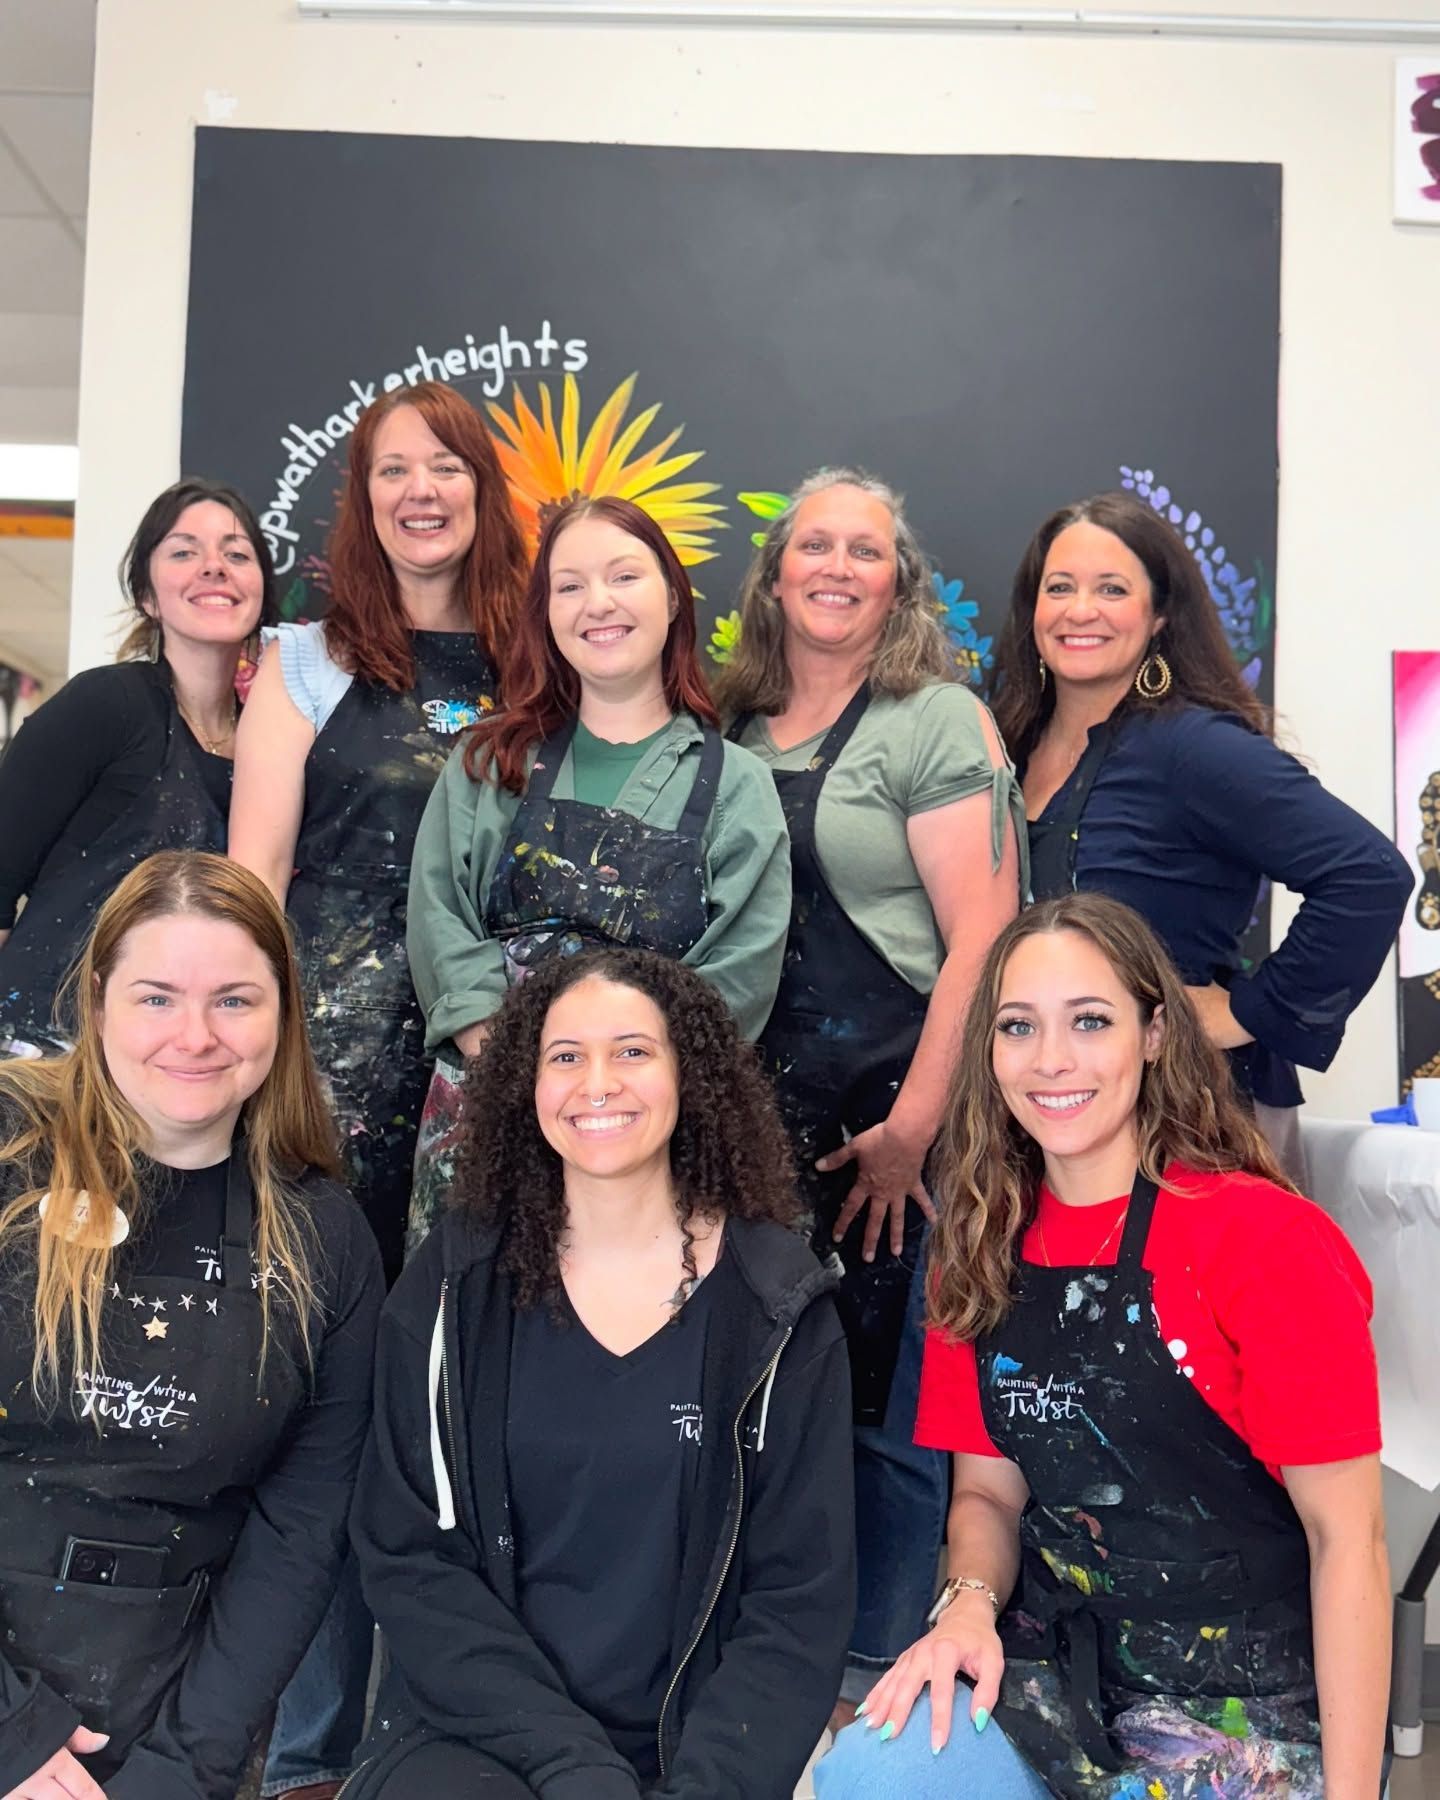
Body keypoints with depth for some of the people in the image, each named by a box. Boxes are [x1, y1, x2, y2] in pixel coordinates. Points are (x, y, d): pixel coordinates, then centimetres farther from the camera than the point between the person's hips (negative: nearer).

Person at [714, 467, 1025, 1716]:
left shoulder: (938, 721, -4)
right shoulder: (737, 726, 13)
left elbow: (983, 939, -11)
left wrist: (913, 1127, -15)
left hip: (895, 1115, -5)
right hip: (767, 1117, 5)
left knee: (888, 1400, 3)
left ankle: (878, 1675, 22)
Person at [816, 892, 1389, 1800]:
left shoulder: (1262, 1238, -14)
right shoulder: (982, 1252, 4)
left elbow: (1347, 1537, -12)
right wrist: (971, 1602, -10)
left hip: (1251, 1714, -3)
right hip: (1052, 1682, 3)